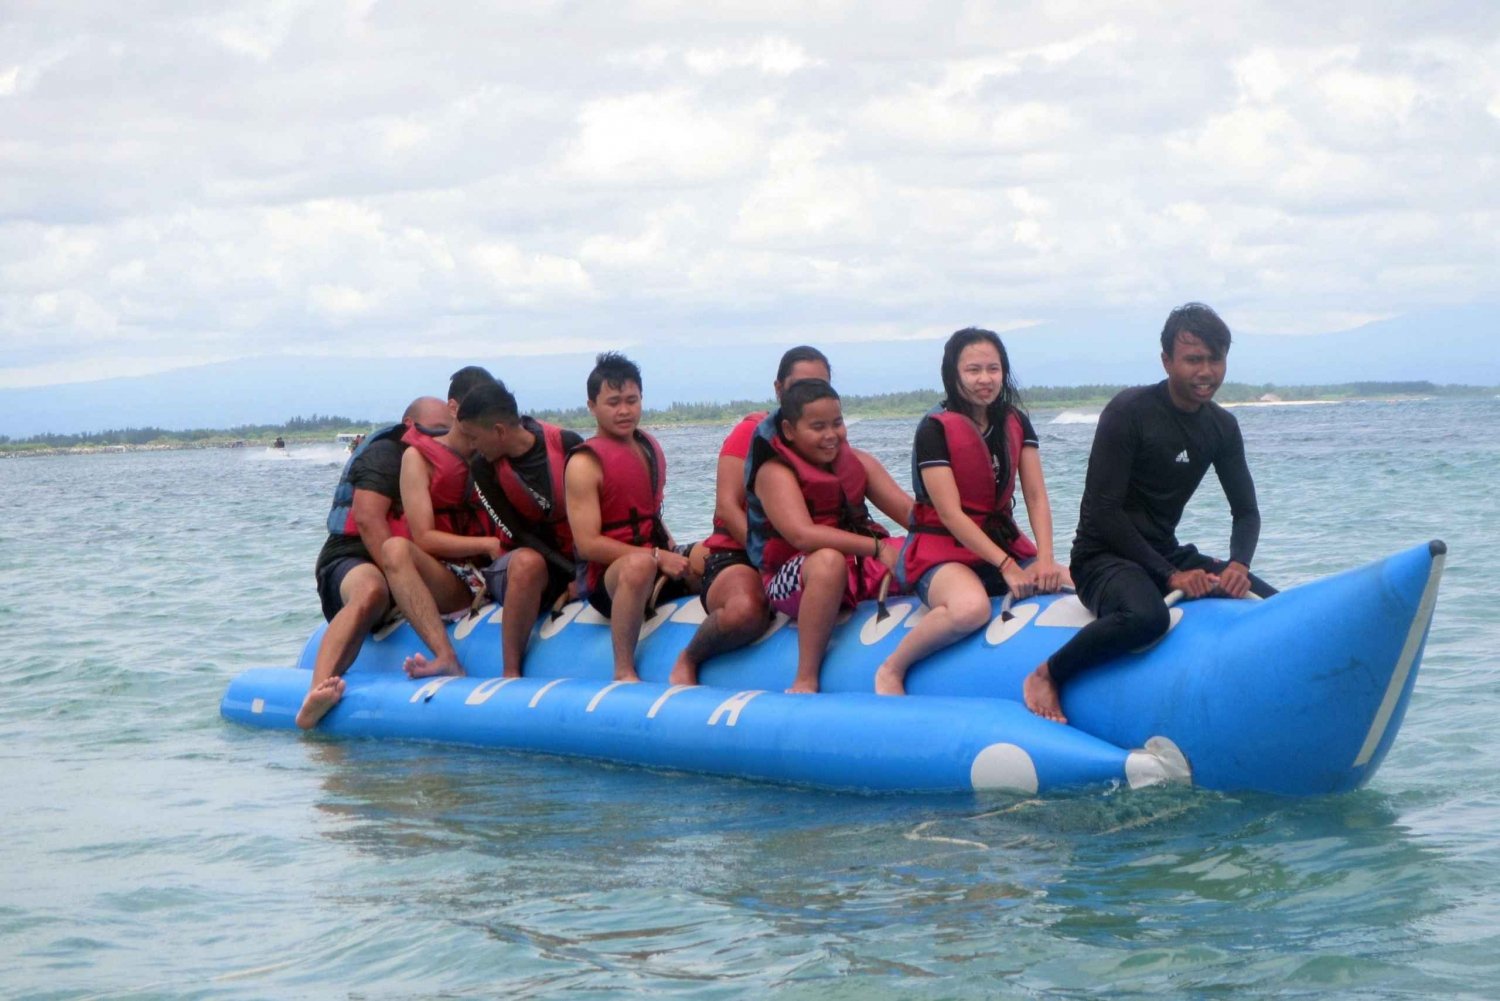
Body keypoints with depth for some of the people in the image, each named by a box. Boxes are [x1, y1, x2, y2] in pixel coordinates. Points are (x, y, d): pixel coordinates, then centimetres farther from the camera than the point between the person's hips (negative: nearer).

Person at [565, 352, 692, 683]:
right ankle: (624, 671, -34)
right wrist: (657, 556, -21)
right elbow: (587, 544, -17)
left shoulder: (650, 447, 15)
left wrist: (673, 549, 6)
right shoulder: (585, 463, -9)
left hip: (660, 564, 8)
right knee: (640, 564, -39)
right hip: (607, 576, -8)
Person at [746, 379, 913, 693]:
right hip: (792, 581, -6)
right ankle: (805, 679, -34)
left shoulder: (857, 462, 10)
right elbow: (803, 535, -26)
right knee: (829, 560, -39)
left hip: (859, 567, 7)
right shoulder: (775, 473, -10)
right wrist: (876, 547, -28)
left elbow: (909, 510, 3)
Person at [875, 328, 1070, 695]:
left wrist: (1045, 559, -17)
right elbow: (950, 514, -17)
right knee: (971, 608, -40)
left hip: (1004, 542, 6)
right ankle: (890, 671, -18)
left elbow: (1036, 496, 1)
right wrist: (1007, 566, -24)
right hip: (943, 549, -6)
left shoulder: (1016, 424, 7)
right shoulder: (935, 429, -12)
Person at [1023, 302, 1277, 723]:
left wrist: (1238, 564, -11)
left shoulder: (1222, 427, 7)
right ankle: (1046, 676, -17)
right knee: (1147, 615, -40)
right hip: (1104, 557, -7)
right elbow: (1102, 512, -18)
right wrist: (1169, 575, -23)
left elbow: (1246, 512, 12)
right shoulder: (1129, 412, -15)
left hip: (1166, 554, 7)